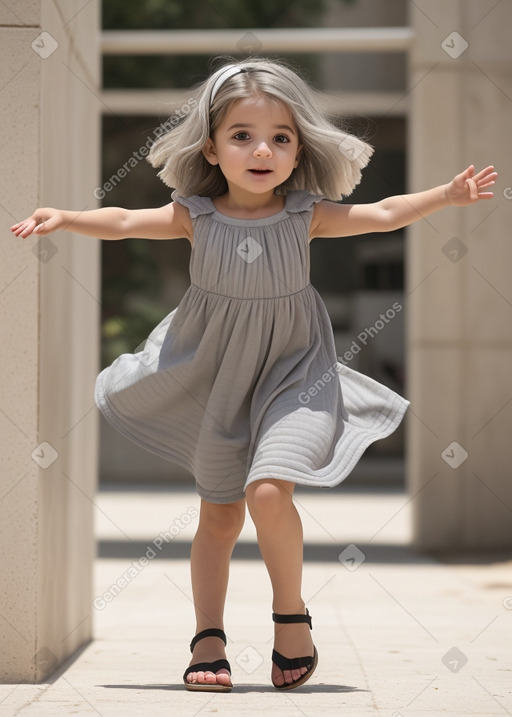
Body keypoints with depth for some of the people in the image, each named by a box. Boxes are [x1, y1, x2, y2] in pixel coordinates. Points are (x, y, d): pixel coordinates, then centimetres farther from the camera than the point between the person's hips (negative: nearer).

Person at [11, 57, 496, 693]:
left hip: (292, 375, -2)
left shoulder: (307, 215, -7)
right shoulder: (196, 217, -7)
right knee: (219, 515, 10)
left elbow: (385, 214, -5)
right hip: (211, 378, 2)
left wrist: (447, 195, -15)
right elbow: (123, 222, -4)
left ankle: (291, 614, 0)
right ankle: (208, 641, 20)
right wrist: (64, 219, -17)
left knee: (268, 490, -22)